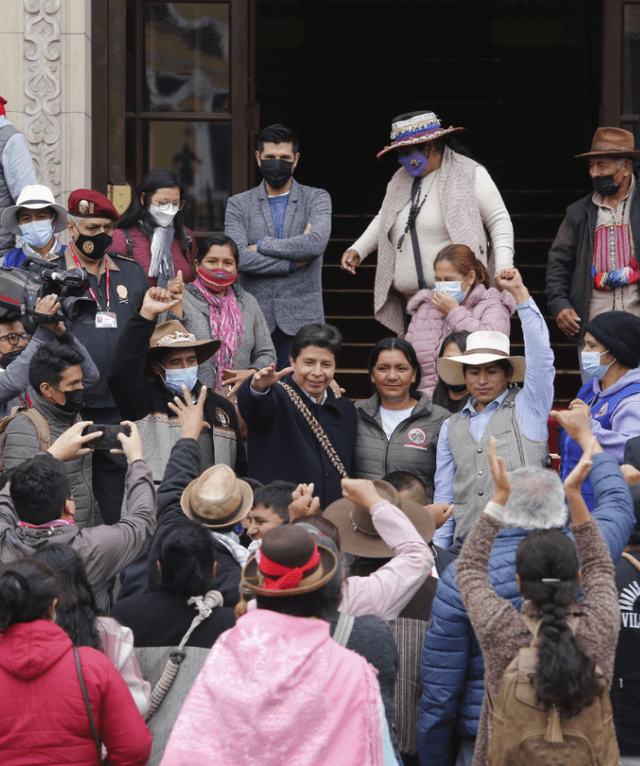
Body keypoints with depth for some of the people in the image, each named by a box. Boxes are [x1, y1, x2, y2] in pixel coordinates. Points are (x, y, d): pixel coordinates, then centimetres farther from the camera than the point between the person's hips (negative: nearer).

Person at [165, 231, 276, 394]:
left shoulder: (248, 302, 17)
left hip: (239, 398, 4)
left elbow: (267, 353, 21)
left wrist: (251, 374, 0)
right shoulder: (184, 300, 4)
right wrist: (177, 304, -15)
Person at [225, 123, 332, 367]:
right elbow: (238, 257, -7)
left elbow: (316, 243, -11)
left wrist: (262, 246, -7)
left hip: (302, 320, -1)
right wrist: (292, 263, -8)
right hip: (254, 320, 1)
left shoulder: (317, 199, 9)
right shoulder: (238, 205, 9)